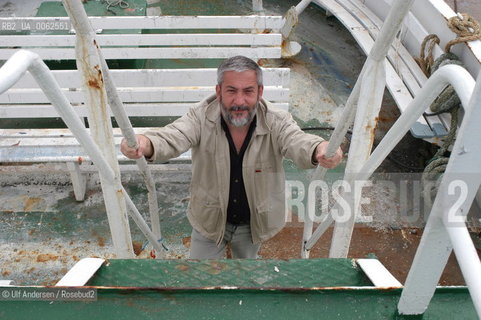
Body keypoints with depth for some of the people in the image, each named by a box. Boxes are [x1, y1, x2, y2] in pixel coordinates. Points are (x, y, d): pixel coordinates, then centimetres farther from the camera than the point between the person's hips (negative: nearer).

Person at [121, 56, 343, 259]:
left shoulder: (276, 122, -22)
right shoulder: (201, 118, -22)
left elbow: (296, 141, -39)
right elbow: (173, 137, -38)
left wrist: (319, 150, -65)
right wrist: (145, 144, -63)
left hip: (253, 223, 1)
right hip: (209, 219, 0)